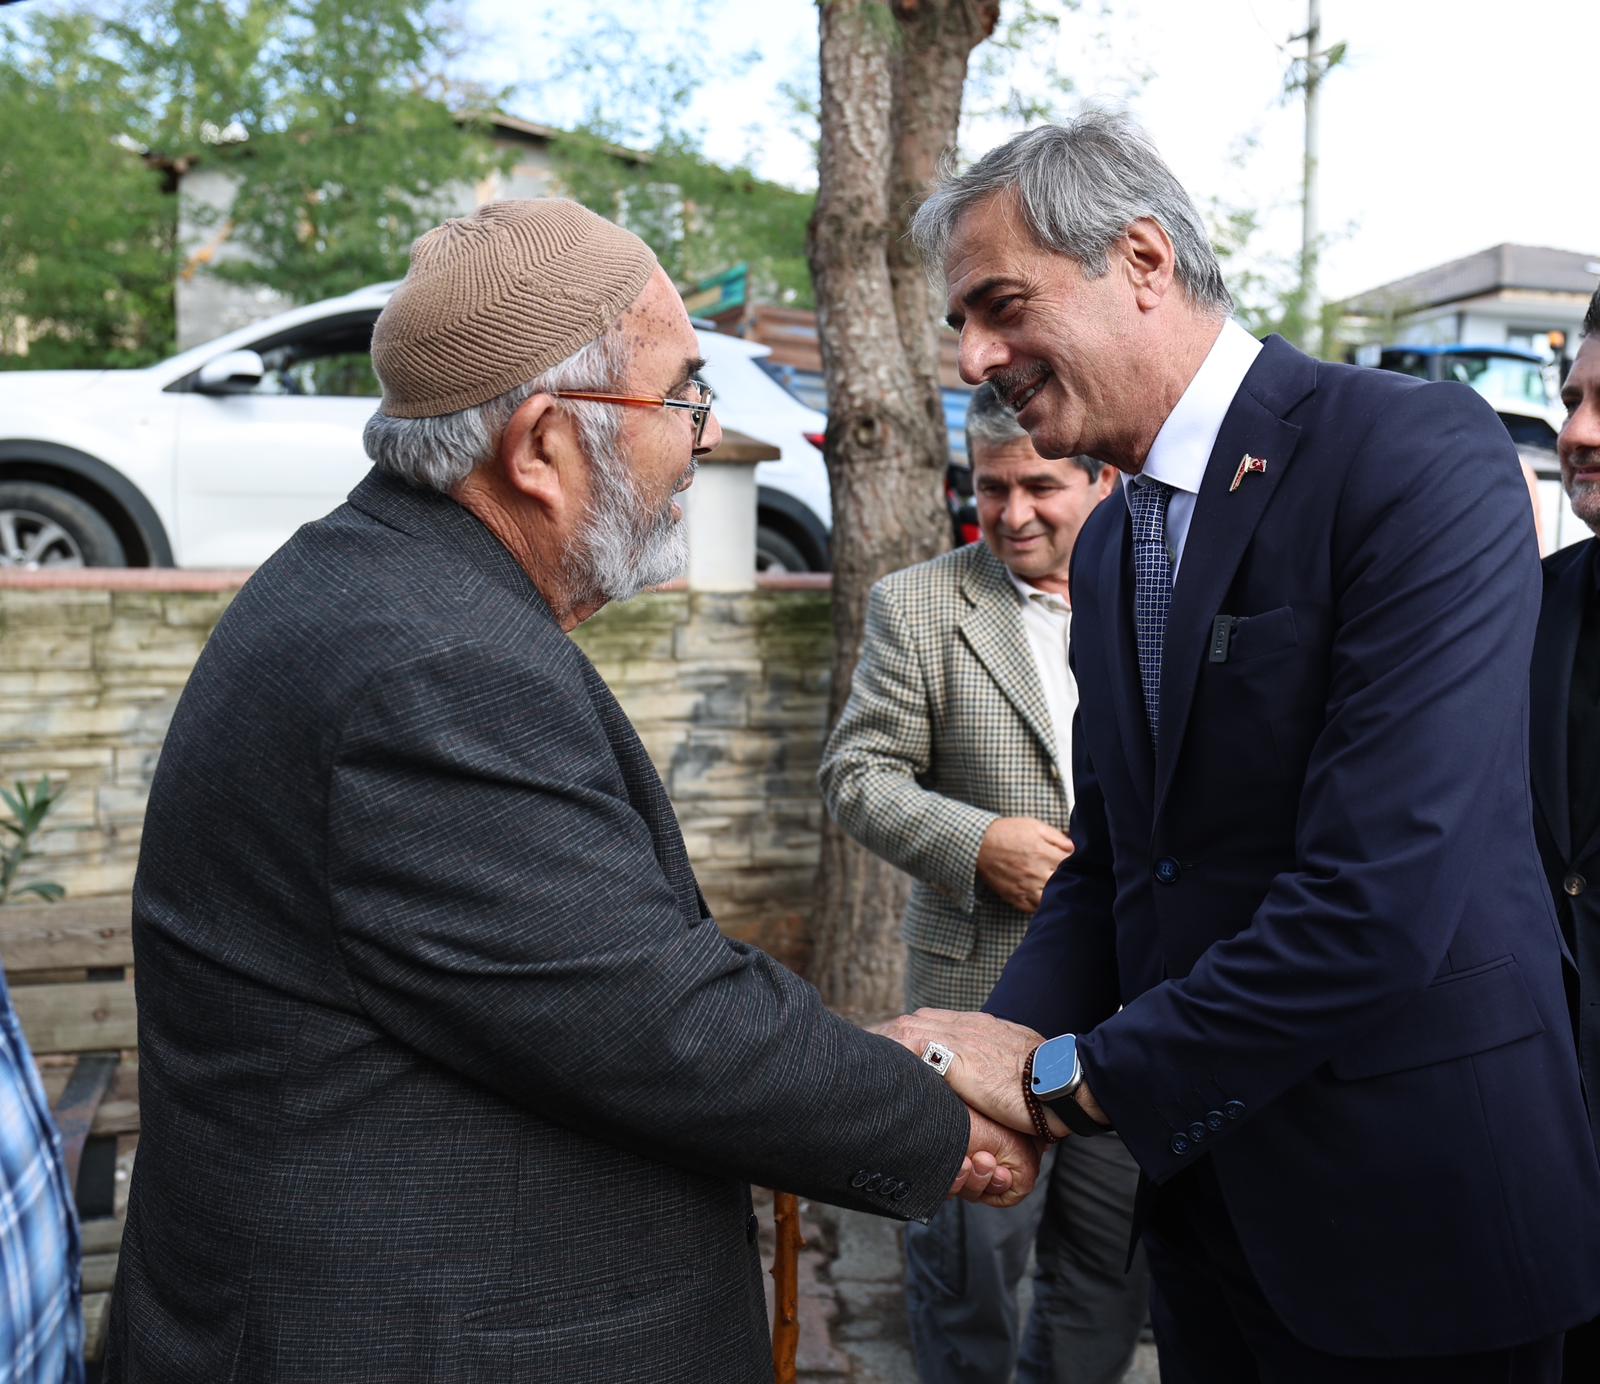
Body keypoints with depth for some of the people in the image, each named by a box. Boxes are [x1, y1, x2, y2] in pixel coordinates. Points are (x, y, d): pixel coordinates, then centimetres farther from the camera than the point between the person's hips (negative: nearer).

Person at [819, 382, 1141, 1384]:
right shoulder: (917, 606, -2)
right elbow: (858, 772, -4)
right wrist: (978, 842, -19)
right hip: (984, 984, -3)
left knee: (1118, 1247, 16)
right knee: (975, 1247, 6)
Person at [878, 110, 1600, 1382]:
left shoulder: (1416, 453, -17)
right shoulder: (1112, 542, 9)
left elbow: (1383, 888, -26)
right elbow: (1106, 860, 9)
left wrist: (1070, 1078, -19)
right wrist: (1015, 1042, -10)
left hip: (1409, 1196, -7)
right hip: (1203, 1180, 7)